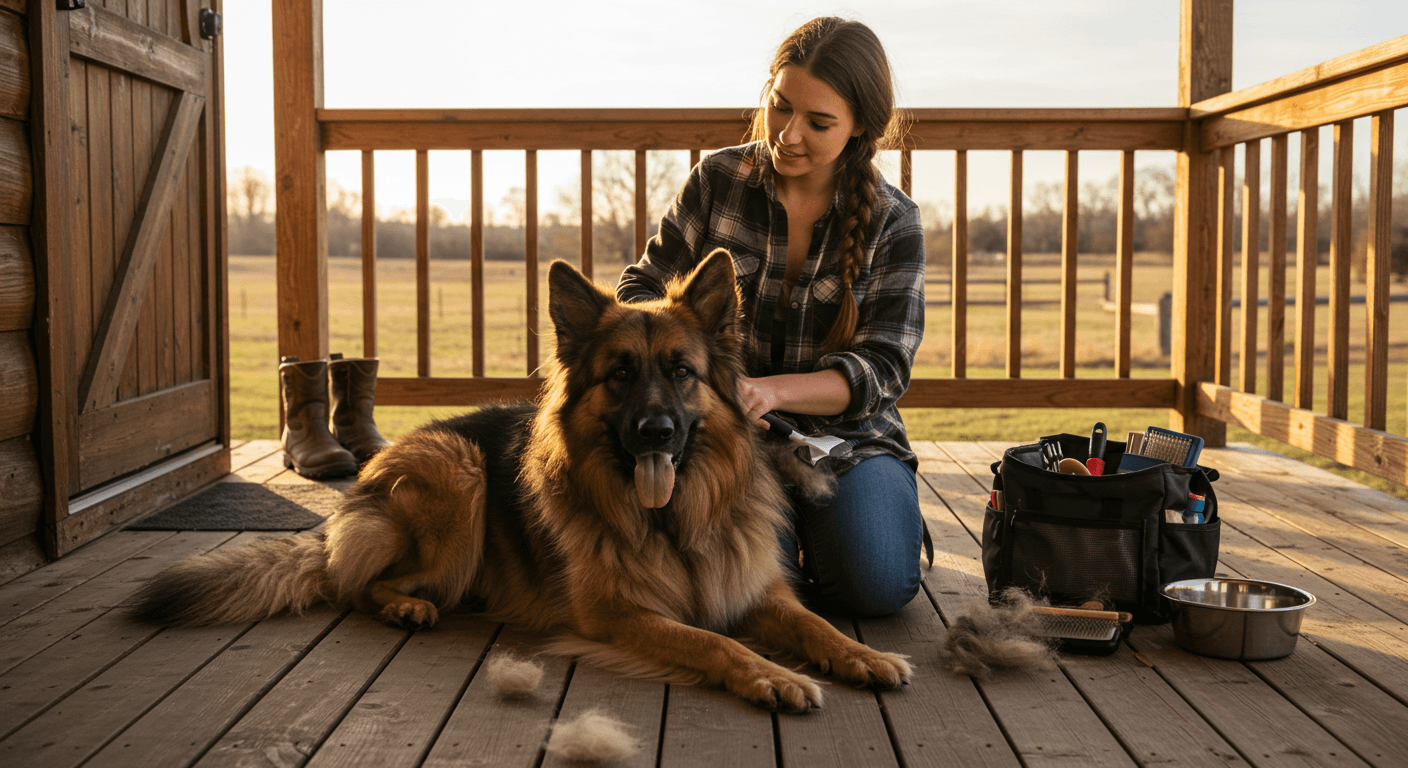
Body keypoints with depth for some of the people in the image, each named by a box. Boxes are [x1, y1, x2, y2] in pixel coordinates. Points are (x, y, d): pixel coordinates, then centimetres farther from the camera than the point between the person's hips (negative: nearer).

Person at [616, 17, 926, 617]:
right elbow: (645, 285, 6)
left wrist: (773, 390, -30)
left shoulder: (892, 222, -5)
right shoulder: (719, 180, -3)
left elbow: (882, 367, -11)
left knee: (879, 585, -24)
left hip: (849, 436, 0)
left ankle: (820, 522, 11)